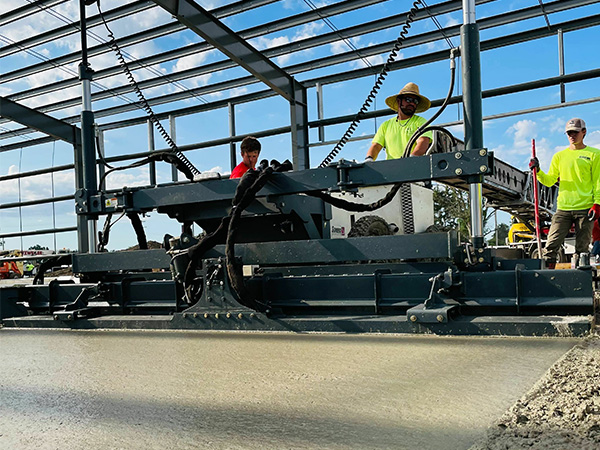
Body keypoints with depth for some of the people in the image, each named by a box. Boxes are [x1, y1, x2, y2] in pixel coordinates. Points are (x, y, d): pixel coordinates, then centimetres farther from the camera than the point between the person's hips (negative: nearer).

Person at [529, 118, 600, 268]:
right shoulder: (559, 156, 14)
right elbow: (550, 181, 12)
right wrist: (538, 171, -6)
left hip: (585, 209, -2)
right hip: (563, 208, 2)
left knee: (582, 248, 0)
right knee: (551, 245, -8)